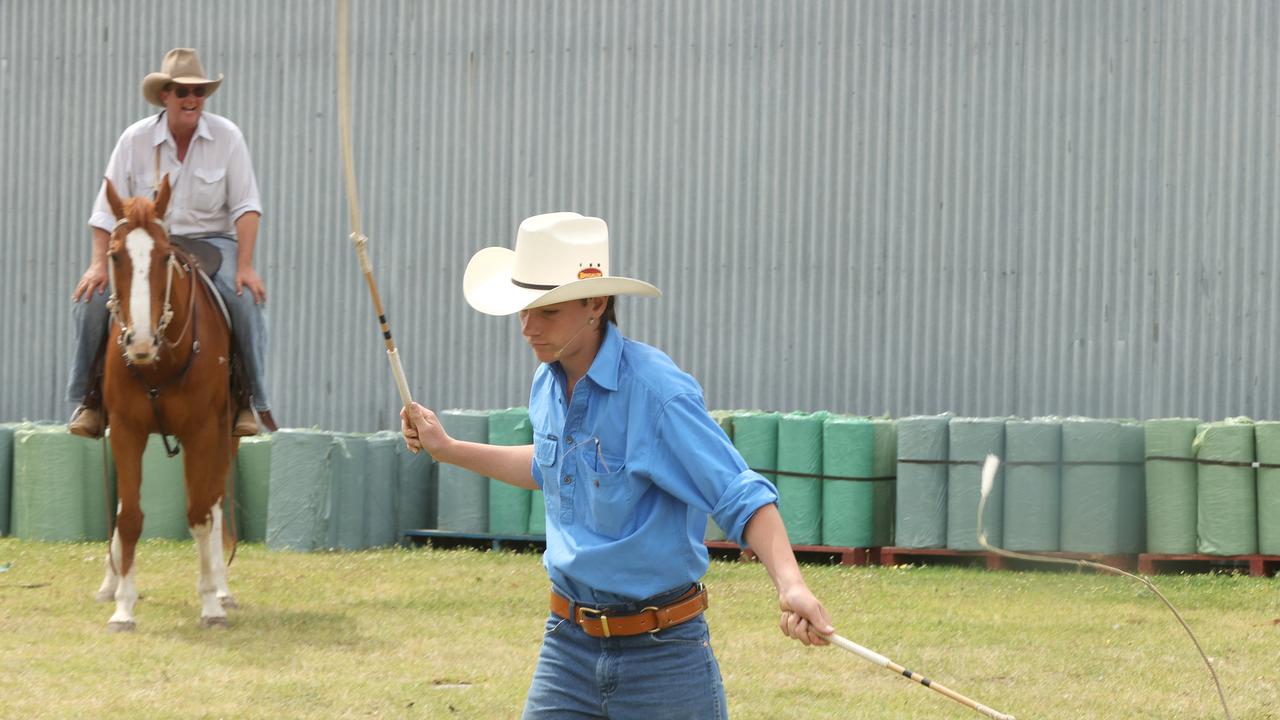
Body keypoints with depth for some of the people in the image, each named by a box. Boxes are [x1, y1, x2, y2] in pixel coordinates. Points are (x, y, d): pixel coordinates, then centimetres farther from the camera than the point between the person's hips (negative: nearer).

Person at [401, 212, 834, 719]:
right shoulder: (548, 384, 5)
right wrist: (448, 450, 26)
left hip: (661, 652, -6)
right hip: (568, 645, 6)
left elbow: (742, 497, -23)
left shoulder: (657, 391, -19)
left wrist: (790, 585, -38)